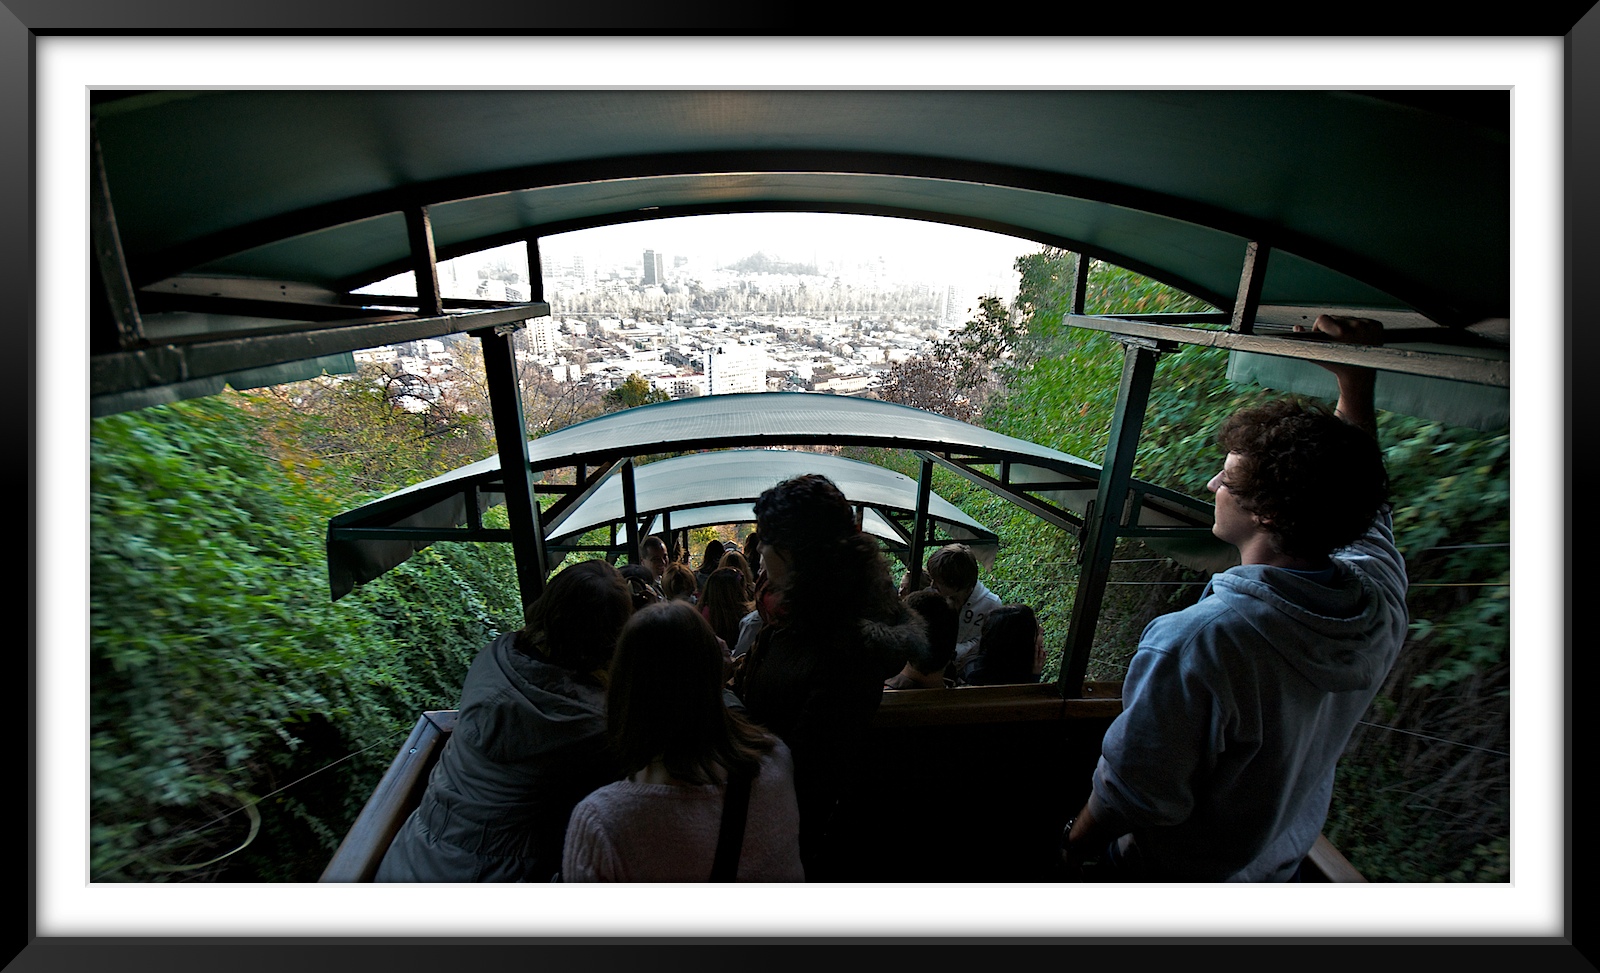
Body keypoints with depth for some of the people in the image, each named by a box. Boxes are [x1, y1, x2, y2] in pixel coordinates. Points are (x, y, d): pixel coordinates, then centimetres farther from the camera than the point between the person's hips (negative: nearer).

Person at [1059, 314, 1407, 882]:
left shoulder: (1194, 642, -42)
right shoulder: (1381, 604, -20)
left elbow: (1130, 797, -31)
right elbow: (1354, 494, 1)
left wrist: (1074, 847, -12)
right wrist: (1356, 379, 2)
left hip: (1173, 878, -6)